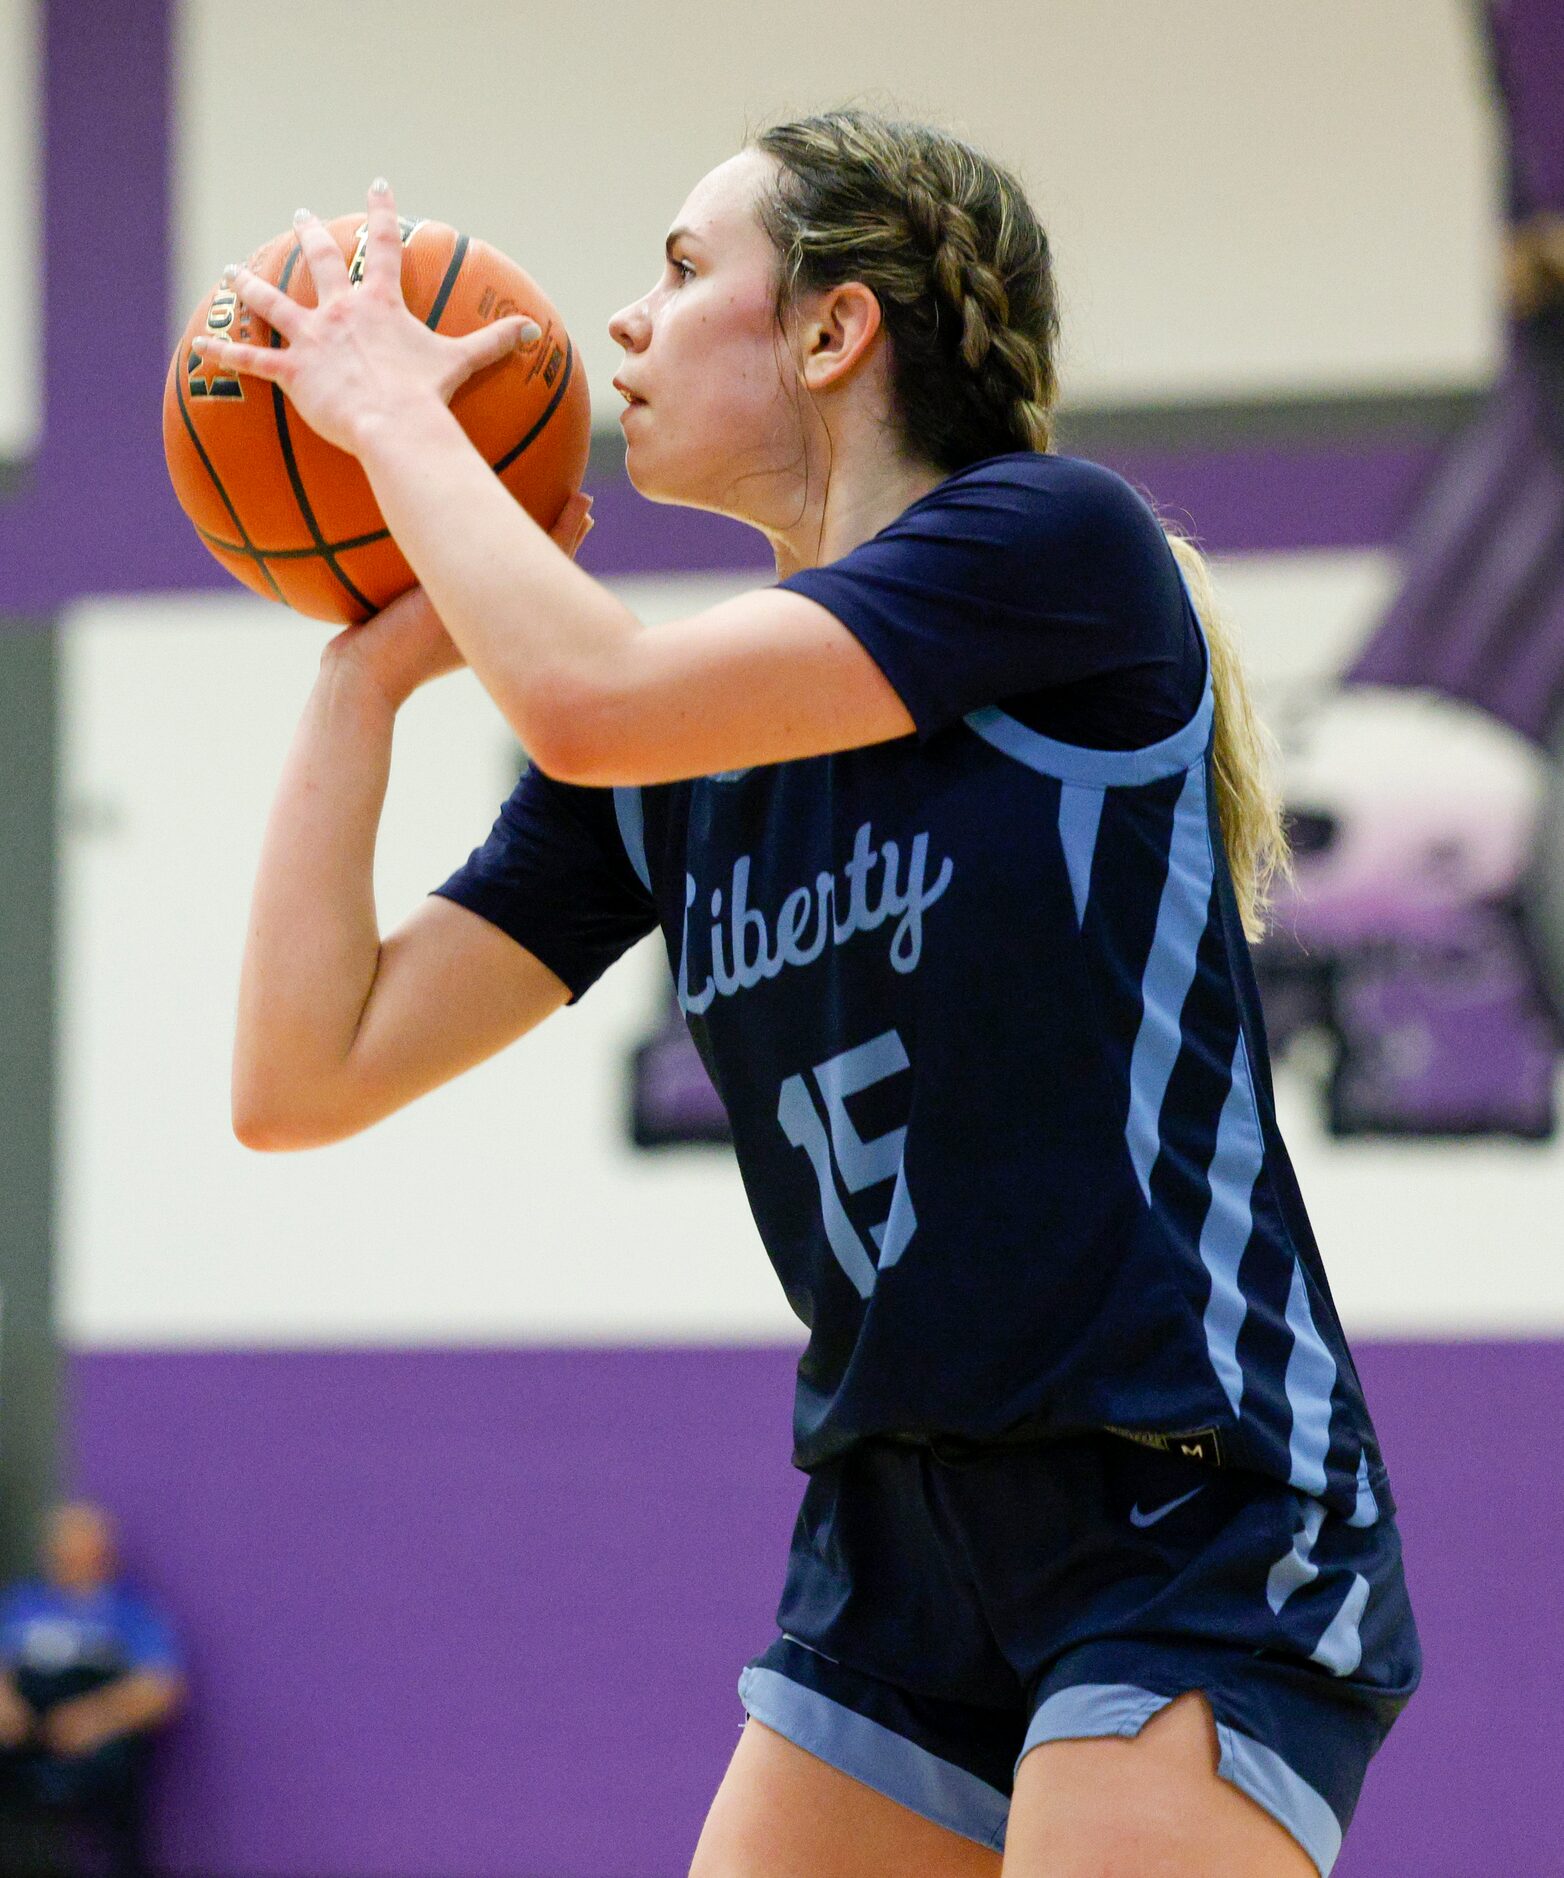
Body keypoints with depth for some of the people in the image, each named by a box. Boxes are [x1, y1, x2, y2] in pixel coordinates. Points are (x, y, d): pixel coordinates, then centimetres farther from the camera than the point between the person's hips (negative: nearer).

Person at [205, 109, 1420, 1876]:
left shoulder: (1063, 542, -10)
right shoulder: (664, 757, 9)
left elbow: (589, 701, -22)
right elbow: (304, 1078, 4)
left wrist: (392, 410, -7)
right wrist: (369, 661, 7)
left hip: (1197, 1534, -7)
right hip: (893, 1549, 7)